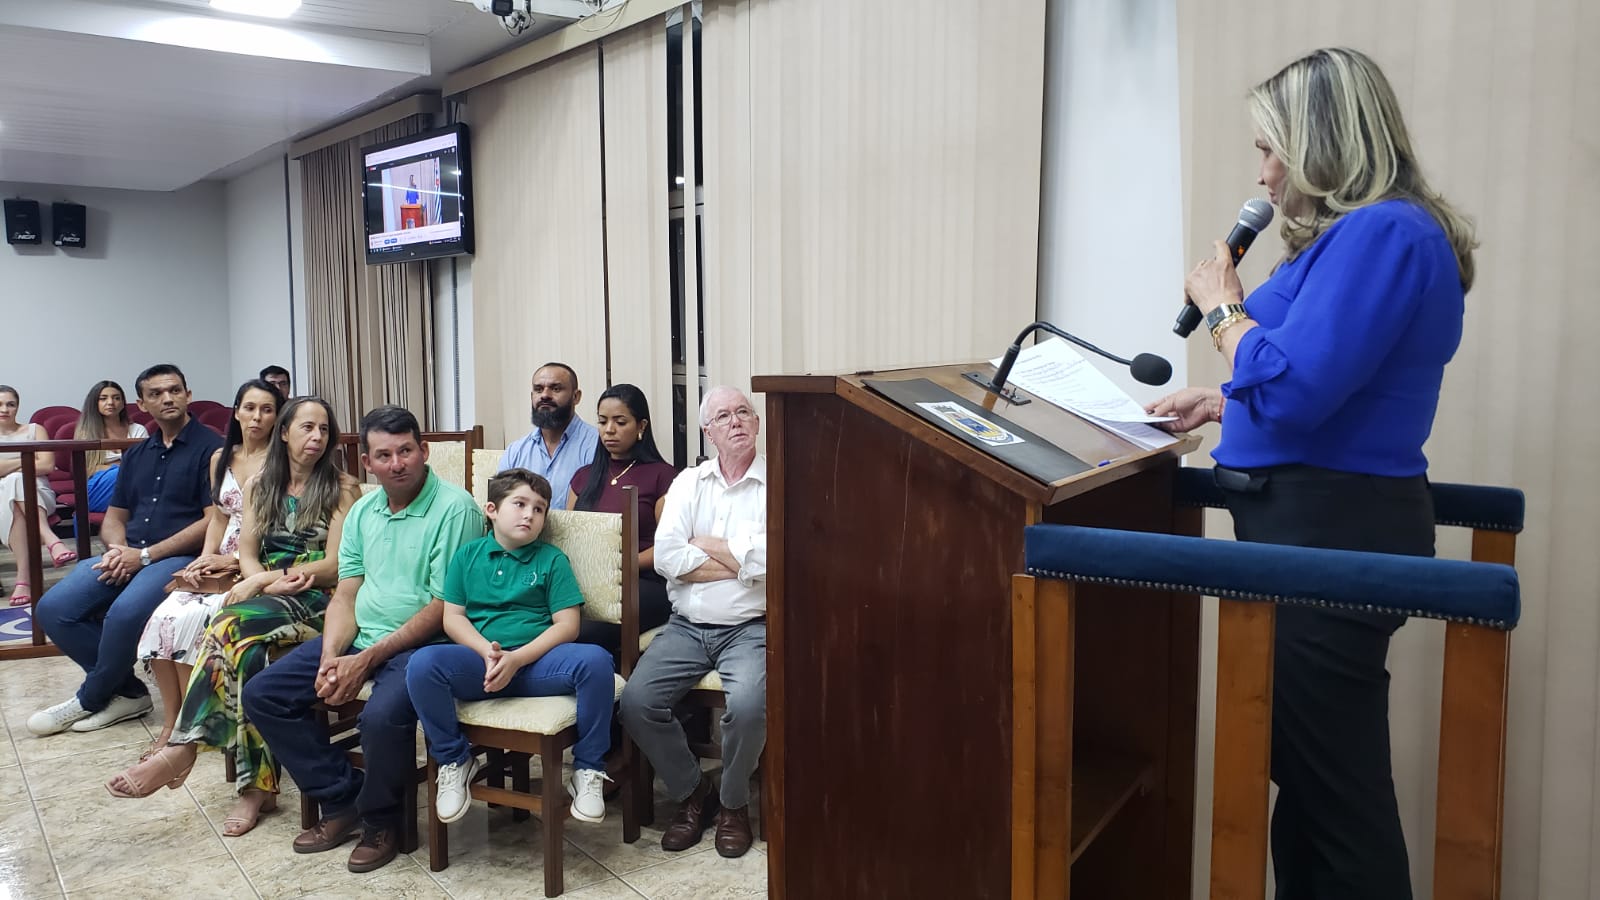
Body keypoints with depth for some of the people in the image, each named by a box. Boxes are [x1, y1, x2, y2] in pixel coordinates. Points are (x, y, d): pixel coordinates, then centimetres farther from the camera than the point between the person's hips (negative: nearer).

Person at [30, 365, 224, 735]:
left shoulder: (211, 447, -3)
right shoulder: (136, 455, 21)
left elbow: (213, 520, -12)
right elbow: (114, 516, 23)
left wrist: (145, 555, -14)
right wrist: (116, 548, -2)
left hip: (180, 556, -7)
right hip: (126, 554, 7)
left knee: (125, 612, -33)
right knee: (54, 608, -13)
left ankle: (91, 699, -6)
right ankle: (127, 691, -2)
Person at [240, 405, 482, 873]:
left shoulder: (454, 508, -13)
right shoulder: (362, 511, 11)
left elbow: (443, 607, -17)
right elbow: (345, 595, 10)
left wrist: (368, 660, -19)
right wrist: (330, 657, -9)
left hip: (420, 642, -8)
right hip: (359, 636, 8)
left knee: (382, 716, -34)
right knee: (262, 694, 0)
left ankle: (380, 819, -2)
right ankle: (342, 799, 8)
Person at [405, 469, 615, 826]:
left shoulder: (551, 559, 9)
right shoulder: (468, 555, 14)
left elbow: (566, 625, 0)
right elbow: (452, 617, 8)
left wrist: (516, 659, -14)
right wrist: (487, 651, -12)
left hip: (537, 661, -1)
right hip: (479, 659, 1)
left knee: (595, 660, -31)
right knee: (422, 664, -29)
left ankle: (588, 769, -10)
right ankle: (454, 760, -3)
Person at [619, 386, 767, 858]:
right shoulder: (688, 482, 8)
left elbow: (766, 561, -19)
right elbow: (666, 557, -6)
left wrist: (704, 544, -5)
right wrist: (739, 565, -10)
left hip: (749, 627, -4)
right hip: (686, 626, 4)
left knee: (748, 705, -30)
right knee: (636, 702, -15)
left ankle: (733, 803, 2)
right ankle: (692, 792, 11)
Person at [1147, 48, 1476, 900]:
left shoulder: (1383, 233, -16)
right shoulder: (1364, 232, 16)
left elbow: (1290, 387, -24)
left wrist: (1222, 305, -7)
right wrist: (1224, 402, 16)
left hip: (1333, 539, -11)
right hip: (1317, 526, 11)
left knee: (1336, 792, 1)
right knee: (1306, 773, 19)